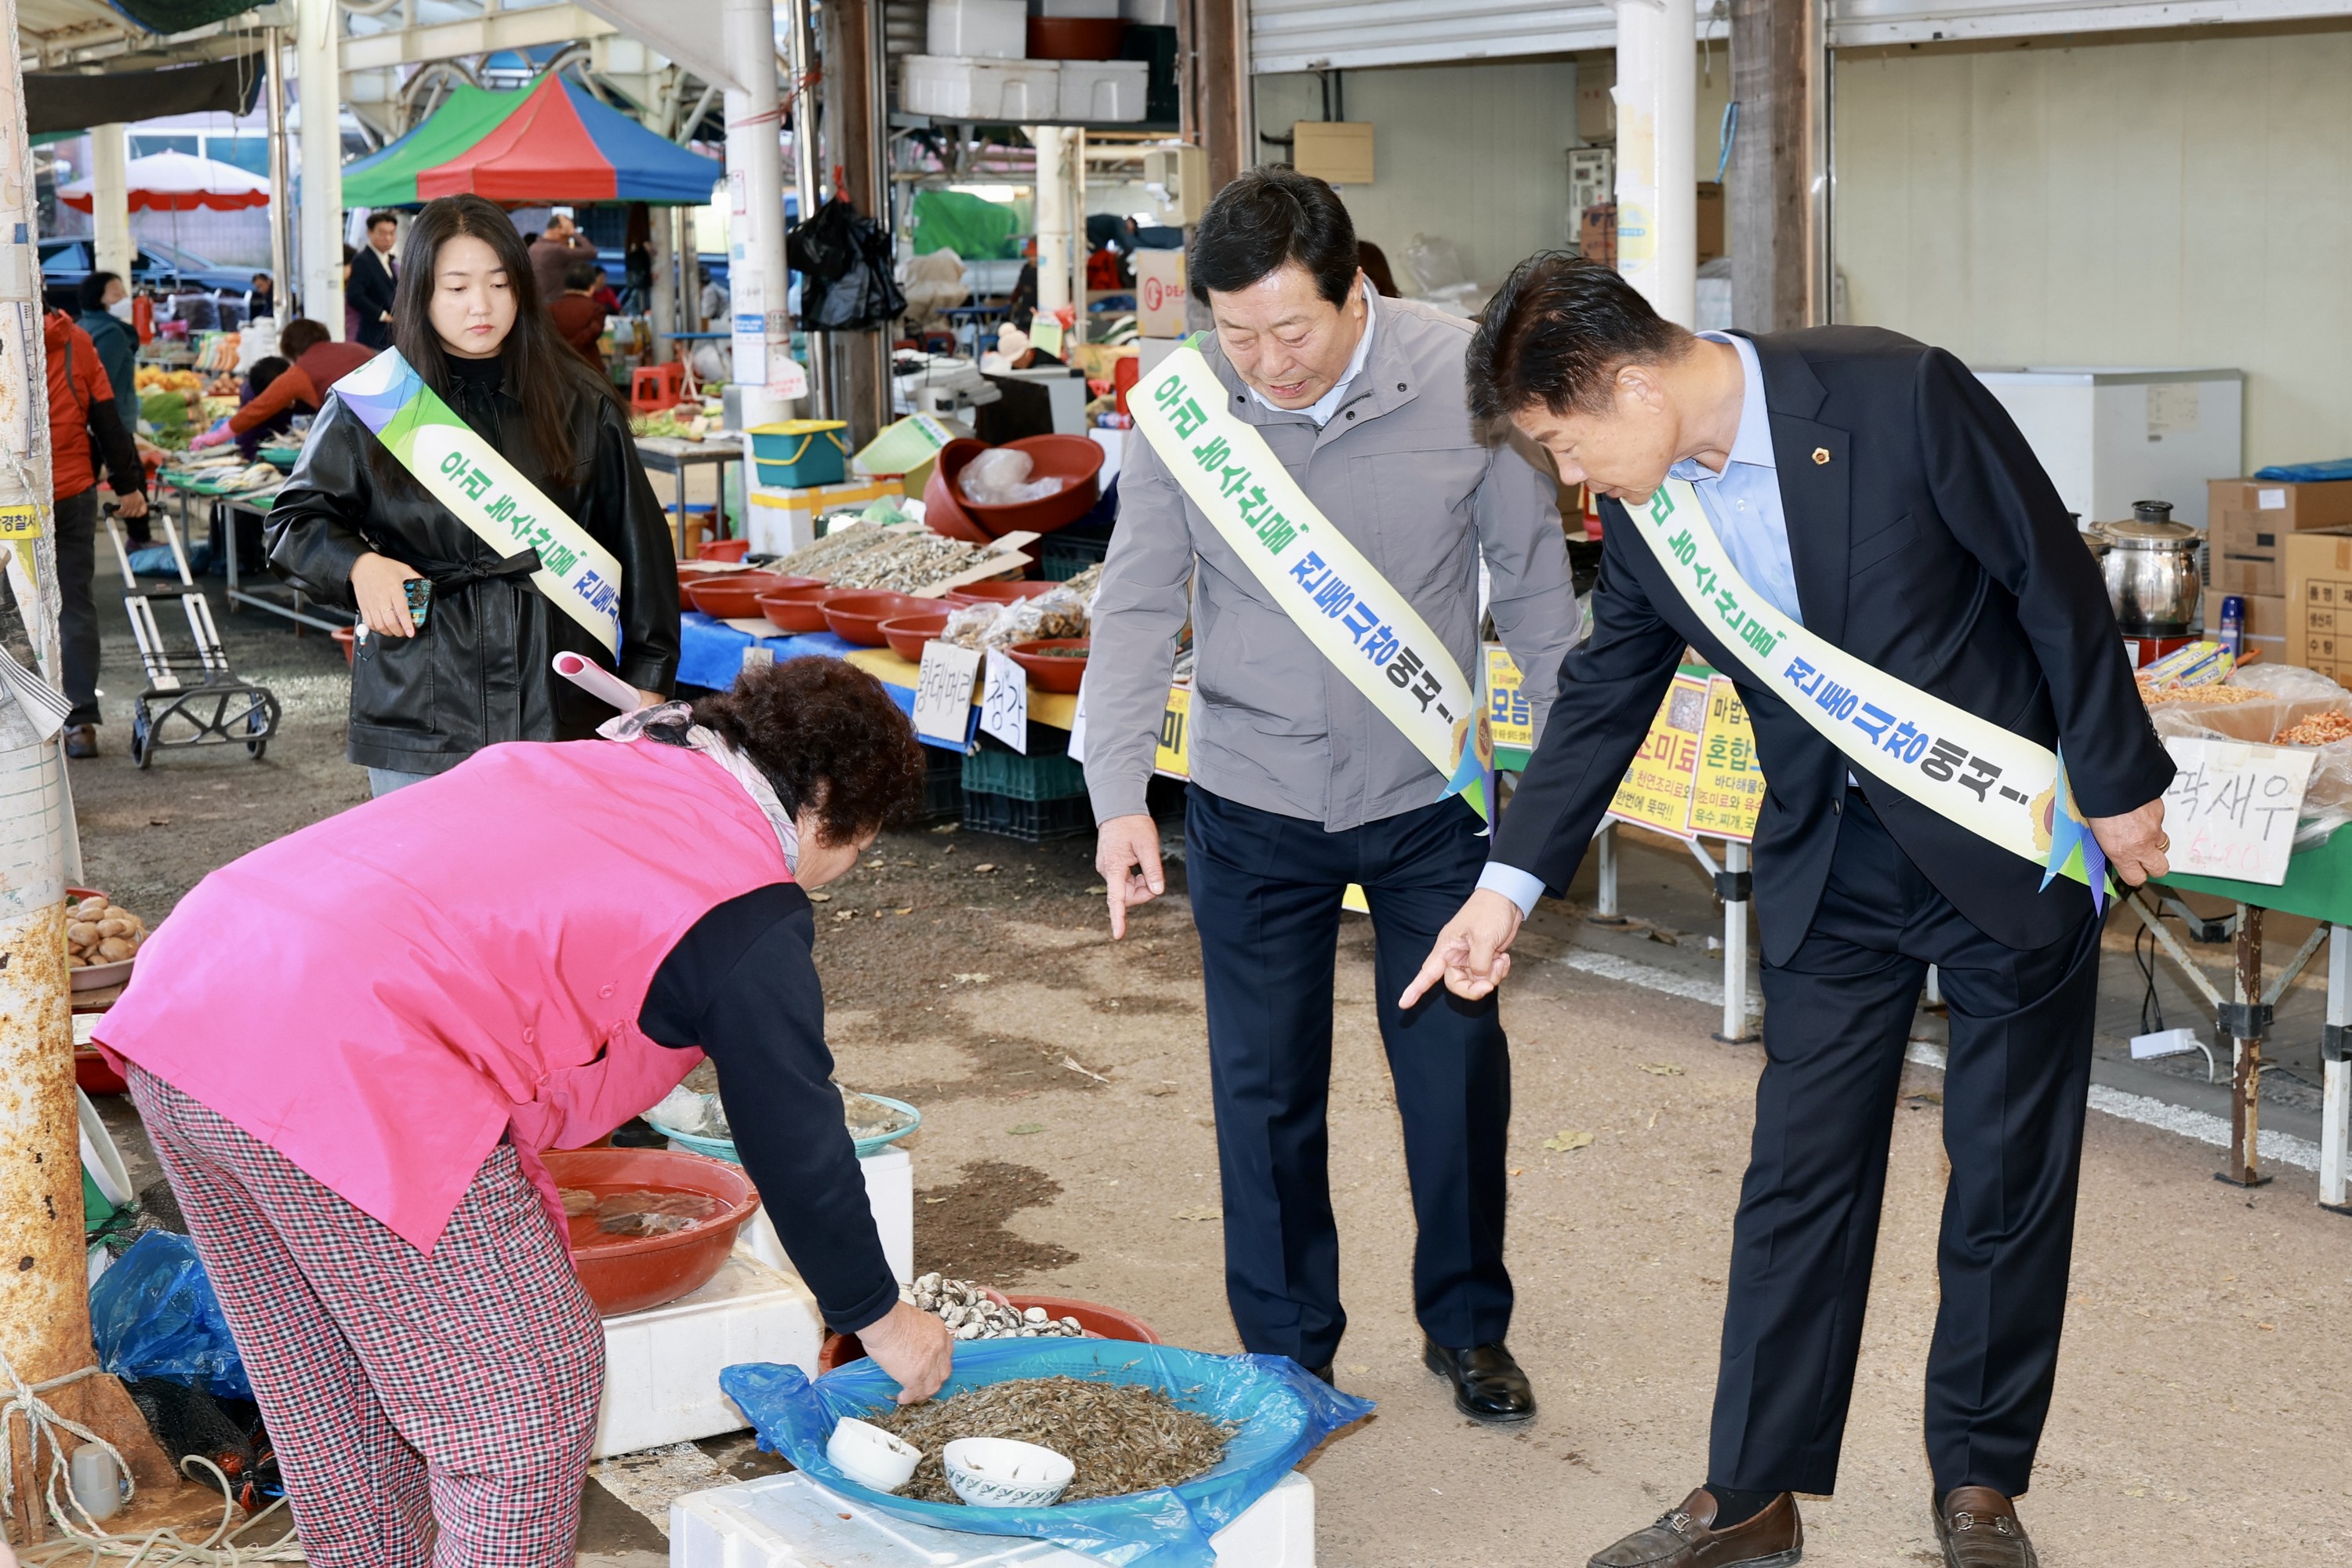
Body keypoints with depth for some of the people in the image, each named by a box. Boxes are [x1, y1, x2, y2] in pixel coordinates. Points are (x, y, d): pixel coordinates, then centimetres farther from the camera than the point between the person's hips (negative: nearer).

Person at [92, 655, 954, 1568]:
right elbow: (796, 1141, 6)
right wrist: (880, 1319, 21)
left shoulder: (583, 765, 22)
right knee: (532, 1396, 5)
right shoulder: (747, 910, 0)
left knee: (332, 1396, 26)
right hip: (334, 1073, -9)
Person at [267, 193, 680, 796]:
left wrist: (646, 678, 9)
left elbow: (638, 542, 12)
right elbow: (296, 520, 8)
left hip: (557, 709, 1)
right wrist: (358, 566, -13)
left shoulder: (579, 406, 8)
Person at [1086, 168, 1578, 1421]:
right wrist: (1120, 795, -17)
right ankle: (1287, 1352, 25)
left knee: (1458, 1067, 9)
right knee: (1266, 1089, 7)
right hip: (1253, 803, 0)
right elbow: (1136, 608, -7)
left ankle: (1467, 1326, 30)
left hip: (1429, 796, 0)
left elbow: (1532, 578, -1)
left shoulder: (1458, 377, -14)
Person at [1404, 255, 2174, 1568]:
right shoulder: (1644, 505, -5)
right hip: (1835, 862, 4)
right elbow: (1604, 700, 7)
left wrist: (2119, 784, -8)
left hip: (2013, 837, -4)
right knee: (1801, 1176, 6)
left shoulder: (1899, 396, -23)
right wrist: (1508, 888, 3)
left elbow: (2054, 580, -14)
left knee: (2011, 1177, 7)